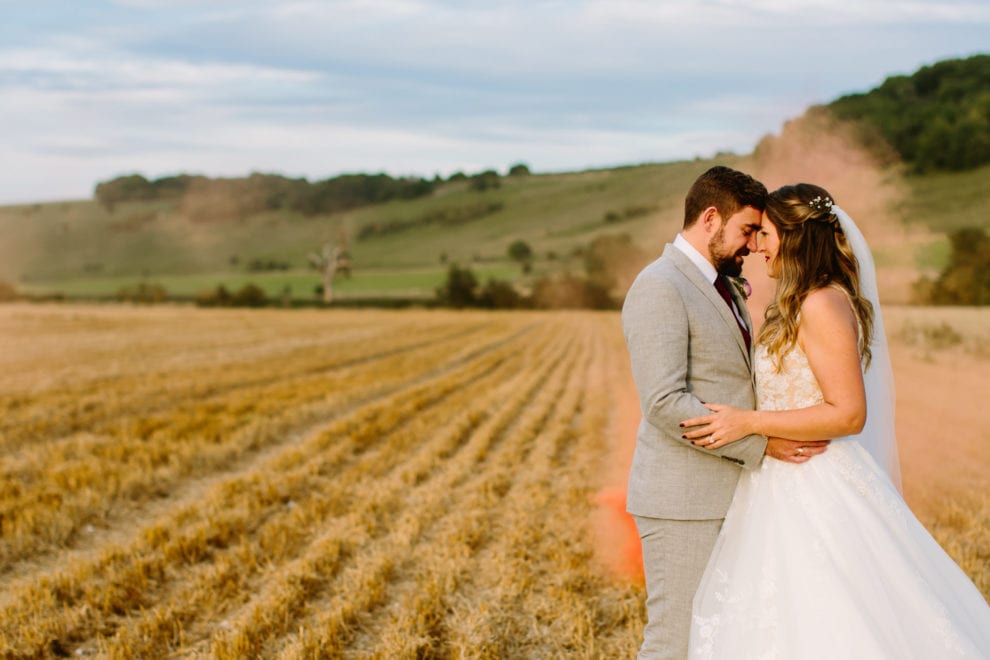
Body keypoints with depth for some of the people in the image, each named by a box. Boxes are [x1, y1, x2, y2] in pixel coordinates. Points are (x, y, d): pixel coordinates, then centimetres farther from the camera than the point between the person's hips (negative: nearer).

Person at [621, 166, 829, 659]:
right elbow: (665, 404, -23)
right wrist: (761, 443, -21)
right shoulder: (659, 288, -14)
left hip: (726, 497, 9)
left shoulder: (722, 288, 17)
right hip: (682, 501, -9)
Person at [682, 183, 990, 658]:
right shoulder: (801, 305, 14)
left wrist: (749, 422, -21)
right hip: (791, 491, 10)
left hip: (816, 498, -10)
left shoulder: (823, 305, -17)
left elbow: (848, 413, -21)